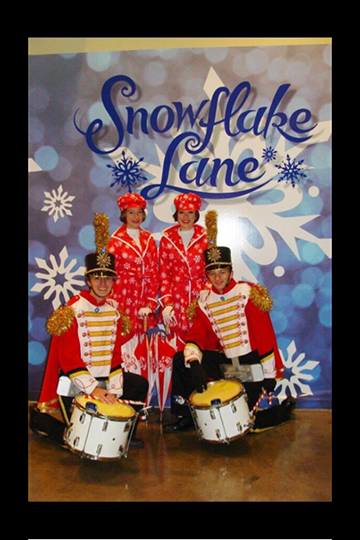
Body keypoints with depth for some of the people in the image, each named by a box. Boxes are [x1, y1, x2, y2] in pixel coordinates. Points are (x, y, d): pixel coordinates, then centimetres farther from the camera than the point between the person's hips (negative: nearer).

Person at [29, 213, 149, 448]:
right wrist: (92, 389, -26)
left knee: (140, 384, 2)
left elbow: (115, 354, 3)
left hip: (104, 379, 6)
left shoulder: (114, 310, 3)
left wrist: (114, 390, -7)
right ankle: (40, 417, 18)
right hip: (75, 384, -6)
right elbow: (68, 360, -18)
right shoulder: (72, 311, -15)